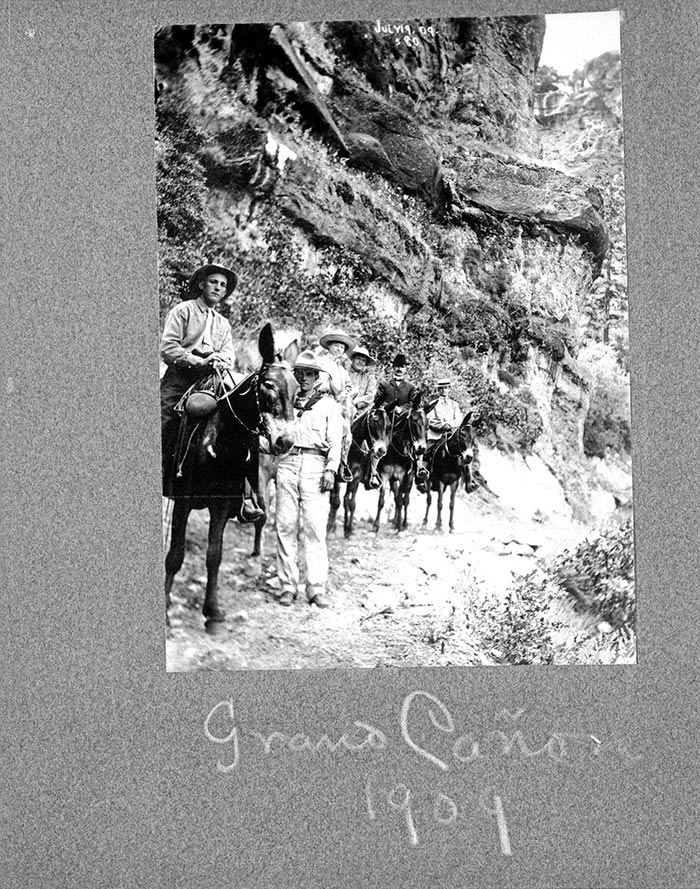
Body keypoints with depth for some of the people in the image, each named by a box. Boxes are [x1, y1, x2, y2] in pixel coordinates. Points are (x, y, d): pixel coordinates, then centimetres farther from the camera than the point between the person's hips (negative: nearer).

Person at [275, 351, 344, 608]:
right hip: (287, 463, 2)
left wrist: (330, 470, -8)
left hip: (315, 465, -2)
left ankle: (316, 588, -5)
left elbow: (335, 441, 4)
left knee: (315, 527, -6)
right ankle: (287, 585, 5)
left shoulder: (329, 404, 11)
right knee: (285, 526, -1)